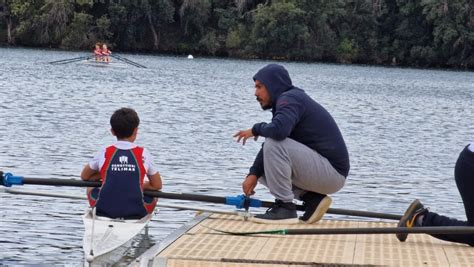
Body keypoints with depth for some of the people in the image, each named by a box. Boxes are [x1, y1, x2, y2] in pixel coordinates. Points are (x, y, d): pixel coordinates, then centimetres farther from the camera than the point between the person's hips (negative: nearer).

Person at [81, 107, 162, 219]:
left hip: (104, 211, 1)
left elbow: (84, 177, 14)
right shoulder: (143, 154, -3)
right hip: (135, 212, 0)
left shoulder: (103, 153, -2)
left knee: (90, 187, 31)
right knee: (155, 192, 29)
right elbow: (157, 185, 7)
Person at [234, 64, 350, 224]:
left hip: (332, 172, -10)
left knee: (274, 144, -24)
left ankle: (284, 207, -17)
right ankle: (312, 198, 6)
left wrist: (256, 130, -12)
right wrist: (253, 174, 0)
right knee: (263, 169, 18)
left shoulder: (290, 98, -13)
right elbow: (269, 149, 15)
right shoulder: (287, 99, 16)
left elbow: (278, 130, -33)